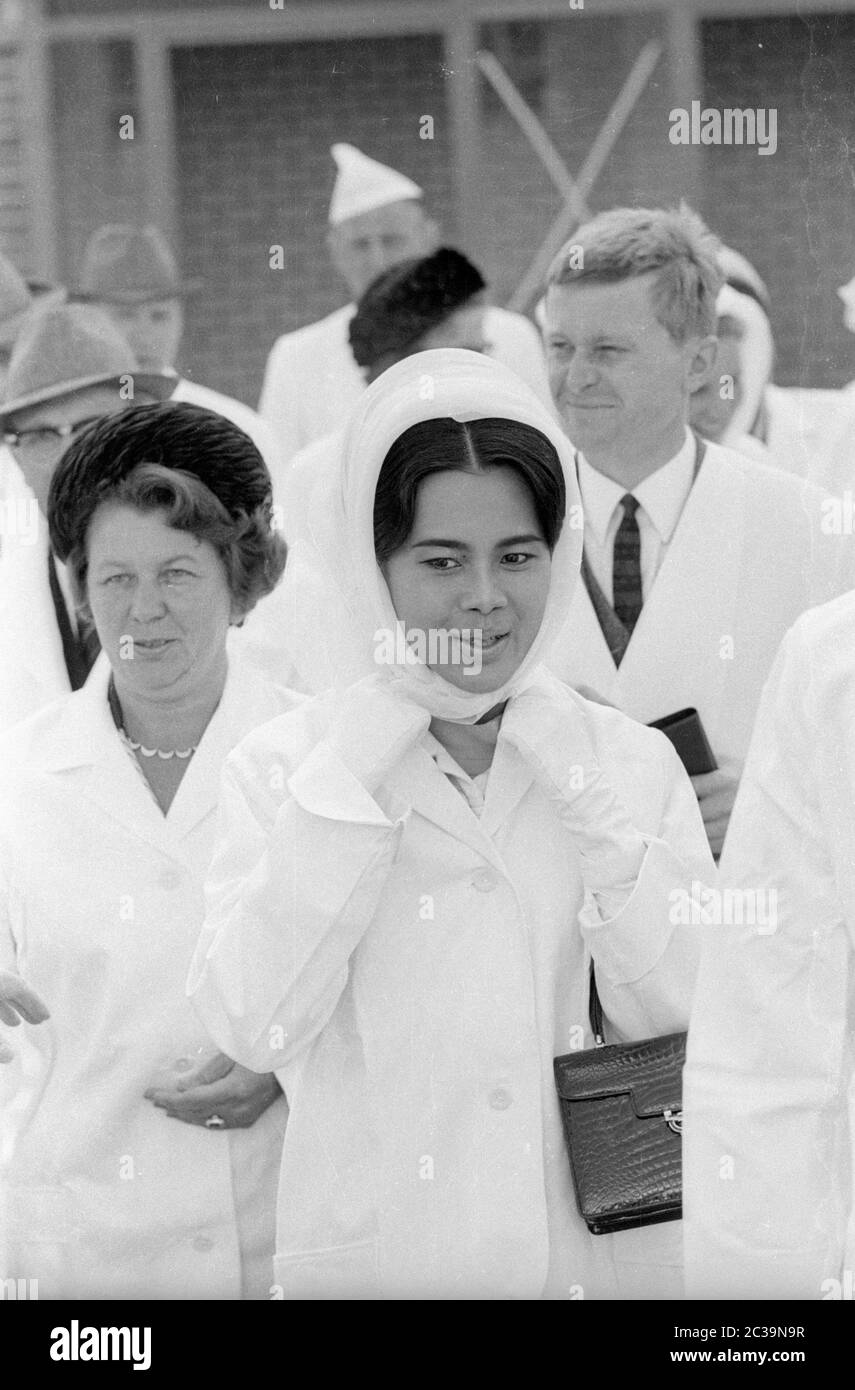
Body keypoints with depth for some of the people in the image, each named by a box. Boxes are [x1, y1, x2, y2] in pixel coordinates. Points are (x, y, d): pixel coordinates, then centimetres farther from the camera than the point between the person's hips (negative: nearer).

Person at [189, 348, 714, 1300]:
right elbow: (252, 1030, -14)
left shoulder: (633, 761, 2)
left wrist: (580, 784, -10)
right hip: (376, 1258, -2)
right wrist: (361, 764, -13)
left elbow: (687, 1023, -6)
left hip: (607, 1253, 2)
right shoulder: (279, 766, -2)